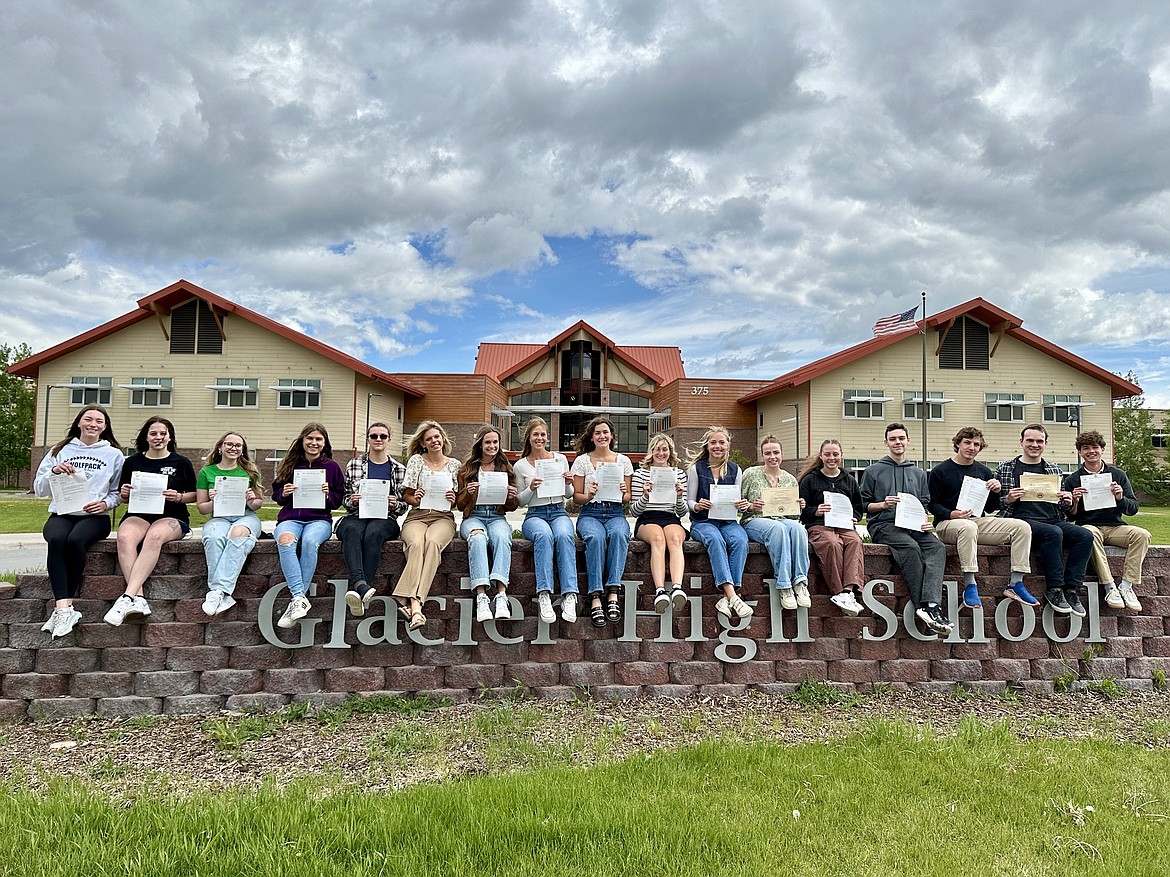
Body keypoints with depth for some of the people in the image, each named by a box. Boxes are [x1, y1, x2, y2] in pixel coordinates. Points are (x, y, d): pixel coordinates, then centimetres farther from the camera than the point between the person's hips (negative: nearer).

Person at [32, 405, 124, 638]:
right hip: (61, 514, 1)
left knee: (75, 540, -35)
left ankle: (61, 608, -29)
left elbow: (118, 492, 11)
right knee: (56, 540, -34)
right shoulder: (61, 450, 16)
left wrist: (105, 503, -9)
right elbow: (39, 488, 13)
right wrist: (54, 472, -6)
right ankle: (65, 608, -41)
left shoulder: (114, 454, 13)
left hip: (95, 516, -1)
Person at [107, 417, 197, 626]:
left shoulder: (181, 463, 10)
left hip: (172, 517, -2)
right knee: (124, 537, -34)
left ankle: (128, 597, -42)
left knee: (155, 535, -38)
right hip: (138, 514, 2)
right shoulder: (133, 462, 16)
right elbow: (122, 498, 22)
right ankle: (138, 599, -41)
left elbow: (193, 495, 12)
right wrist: (124, 494, -1)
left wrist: (179, 497, -9)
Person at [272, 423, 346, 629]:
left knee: (310, 541, -37)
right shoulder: (290, 464, 15)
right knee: (285, 540, -35)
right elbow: (276, 493, 19)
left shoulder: (332, 467, 12)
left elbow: (339, 499, 13)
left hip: (319, 519, -1)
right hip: (290, 517, 1)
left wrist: (329, 495, -8)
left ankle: (297, 599, -33)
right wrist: (283, 494, -3)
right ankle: (300, 598, -41)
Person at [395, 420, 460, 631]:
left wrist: (453, 500, -7)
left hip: (443, 517, 0)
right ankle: (415, 606, -47)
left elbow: (459, 502, 17)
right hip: (417, 516, 0)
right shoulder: (416, 460, 11)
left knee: (432, 543, -35)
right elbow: (407, 496, 10)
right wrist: (415, 499, -13)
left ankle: (411, 602, -45)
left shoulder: (454, 465, 15)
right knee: (416, 544, -35)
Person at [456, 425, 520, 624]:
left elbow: (512, 507, 18)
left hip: (497, 517, 1)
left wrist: (512, 497, -6)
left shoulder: (506, 469, 17)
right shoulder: (467, 469, 14)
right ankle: (481, 597, -48)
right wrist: (468, 492, -10)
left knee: (502, 537, -36)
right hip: (473, 517, -1)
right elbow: (460, 506, 12)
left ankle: (501, 594, -48)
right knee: (478, 537, -38)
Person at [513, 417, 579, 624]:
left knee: (564, 536, -35)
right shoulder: (520, 465, 9)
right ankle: (544, 596, -43)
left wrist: (568, 484, -4)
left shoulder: (560, 459, 13)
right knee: (544, 535, -38)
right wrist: (531, 488, -10)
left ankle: (569, 596, -41)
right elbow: (521, 501, 10)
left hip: (559, 512, 1)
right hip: (535, 514, -1)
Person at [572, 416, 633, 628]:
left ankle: (613, 594, -39)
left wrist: (623, 494, -9)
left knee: (618, 535, -36)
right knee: (596, 538, -36)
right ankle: (595, 598, -40)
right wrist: (588, 496, -14)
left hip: (615, 513, 1)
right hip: (590, 513, -1)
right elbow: (576, 497, 8)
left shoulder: (623, 461, 14)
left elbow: (627, 498, 15)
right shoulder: (582, 461, 9)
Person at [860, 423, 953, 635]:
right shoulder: (873, 471, 12)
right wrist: (883, 504, -11)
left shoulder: (918, 474, 25)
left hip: (913, 526, 4)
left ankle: (931, 604, -44)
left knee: (937, 547, -29)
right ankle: (924, 606, -37)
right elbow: (864, 505, 8)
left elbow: (924, 505, 21)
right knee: (911, 547, -35)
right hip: (884, 525, -4)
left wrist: (924, 521, 0)